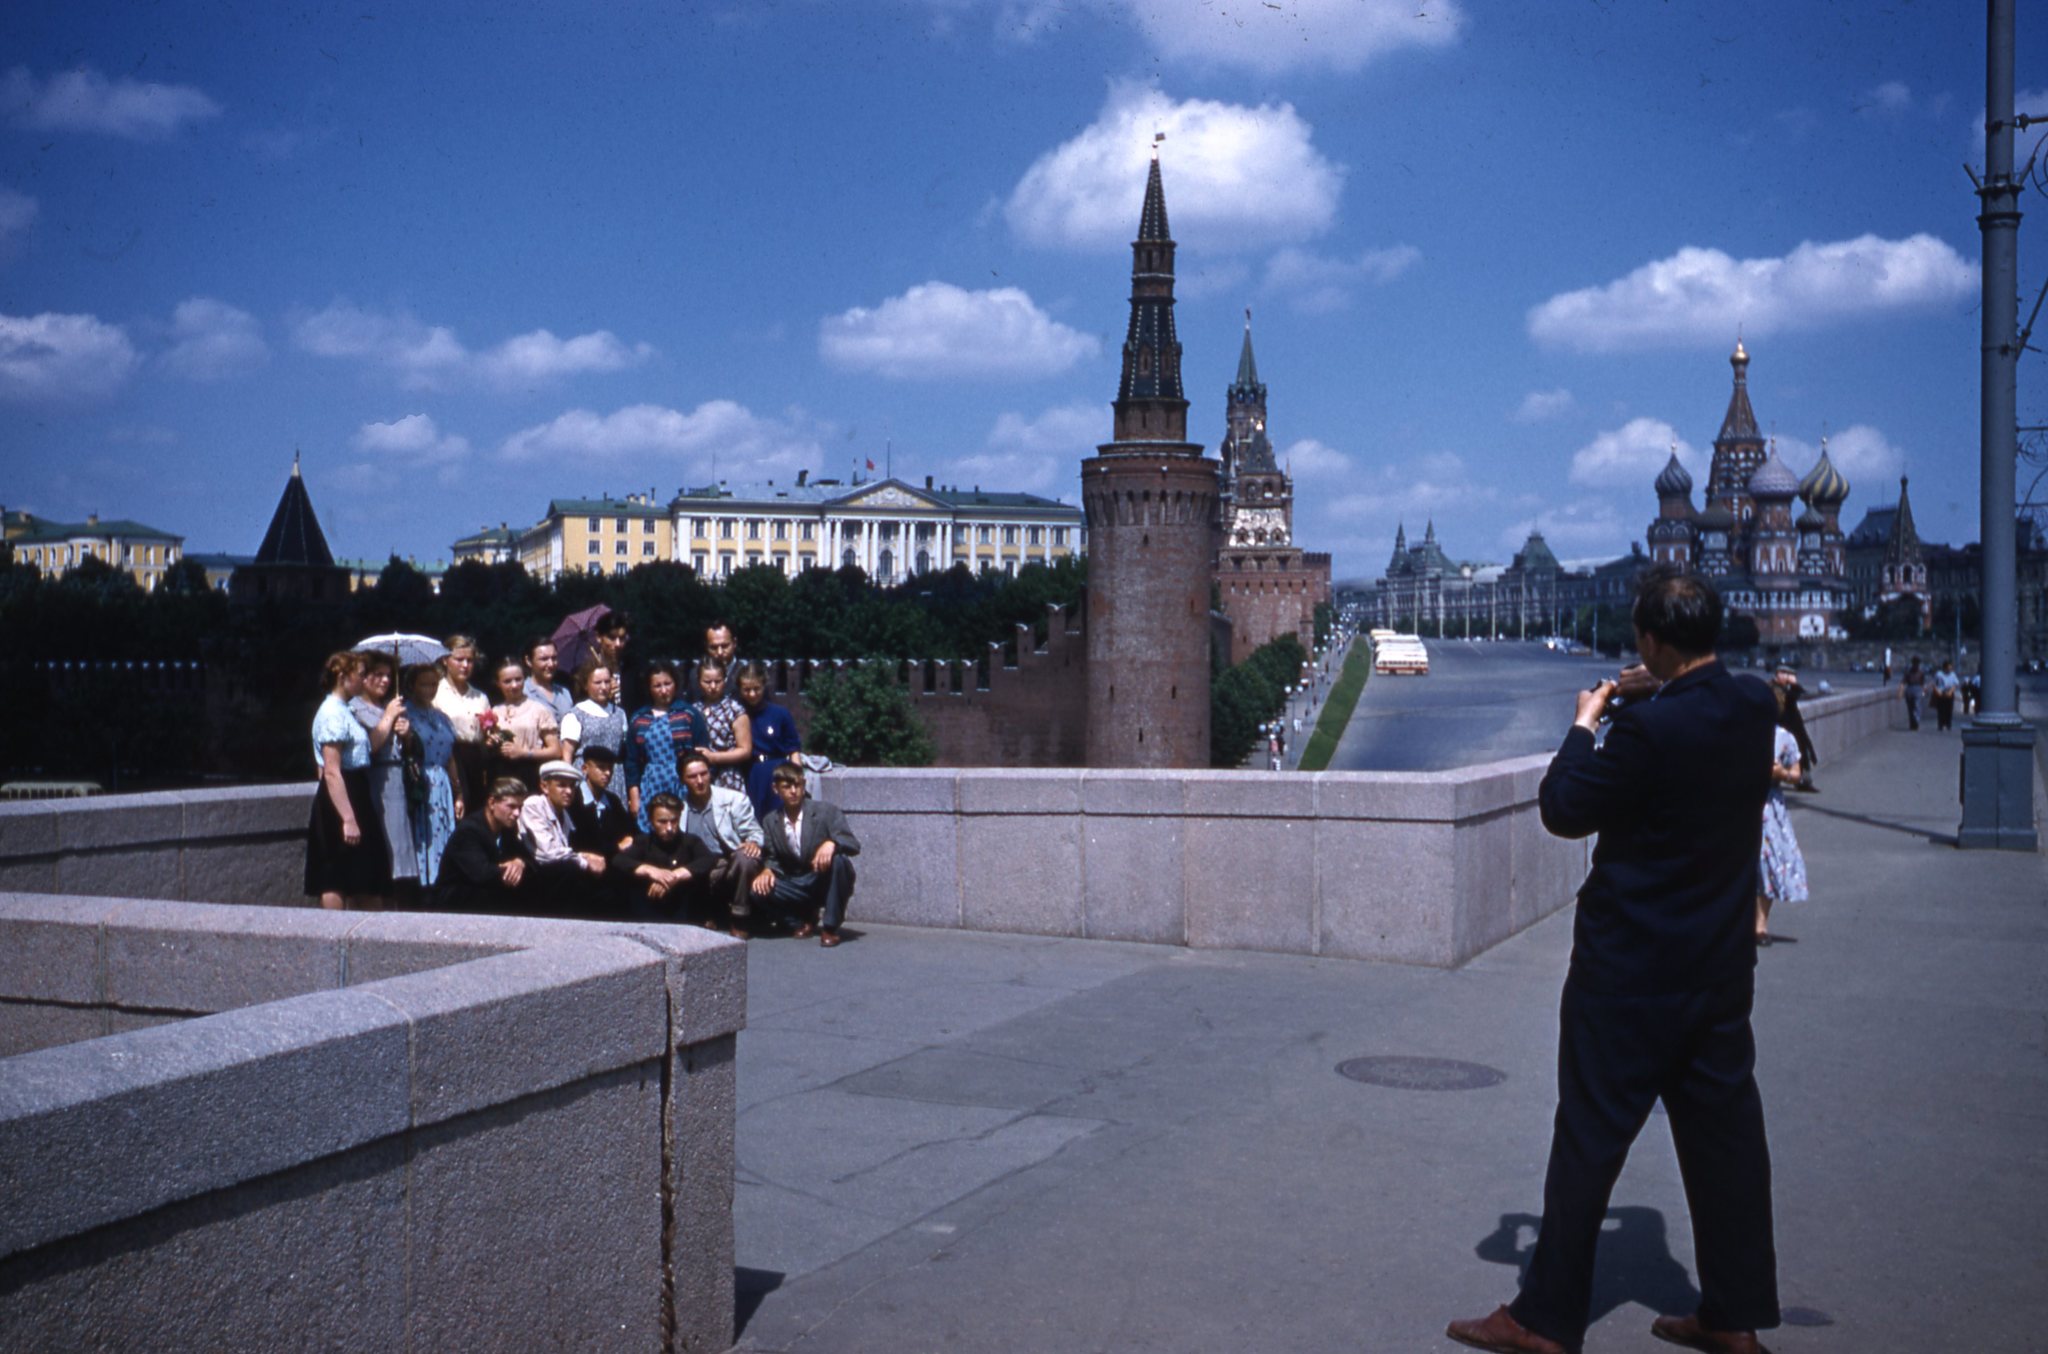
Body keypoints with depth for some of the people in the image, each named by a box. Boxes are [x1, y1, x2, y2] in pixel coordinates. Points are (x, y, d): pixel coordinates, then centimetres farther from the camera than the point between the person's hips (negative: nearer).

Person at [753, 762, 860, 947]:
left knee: (838, 858, -35)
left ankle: (830, 926, -17)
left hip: (825, 881, -3)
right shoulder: (770, 821, 4)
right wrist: (767, 870, -17)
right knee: (760, 889, -23)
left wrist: (831, 843, -39)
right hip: (797, 886, 3)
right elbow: (771, 858, 8)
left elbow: (854, 845, -17)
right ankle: (808, 916, 6)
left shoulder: (827, 812, -9)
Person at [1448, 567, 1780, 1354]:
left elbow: (1564, 810, -13)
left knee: (1590, 1135, 1)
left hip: (1632, 969, -7)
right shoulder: (1757, 708, -1)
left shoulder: (1648, 728, -23)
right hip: (1722, 964, 7)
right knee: (1723, 1128, 13)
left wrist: (1584, 725, -2)